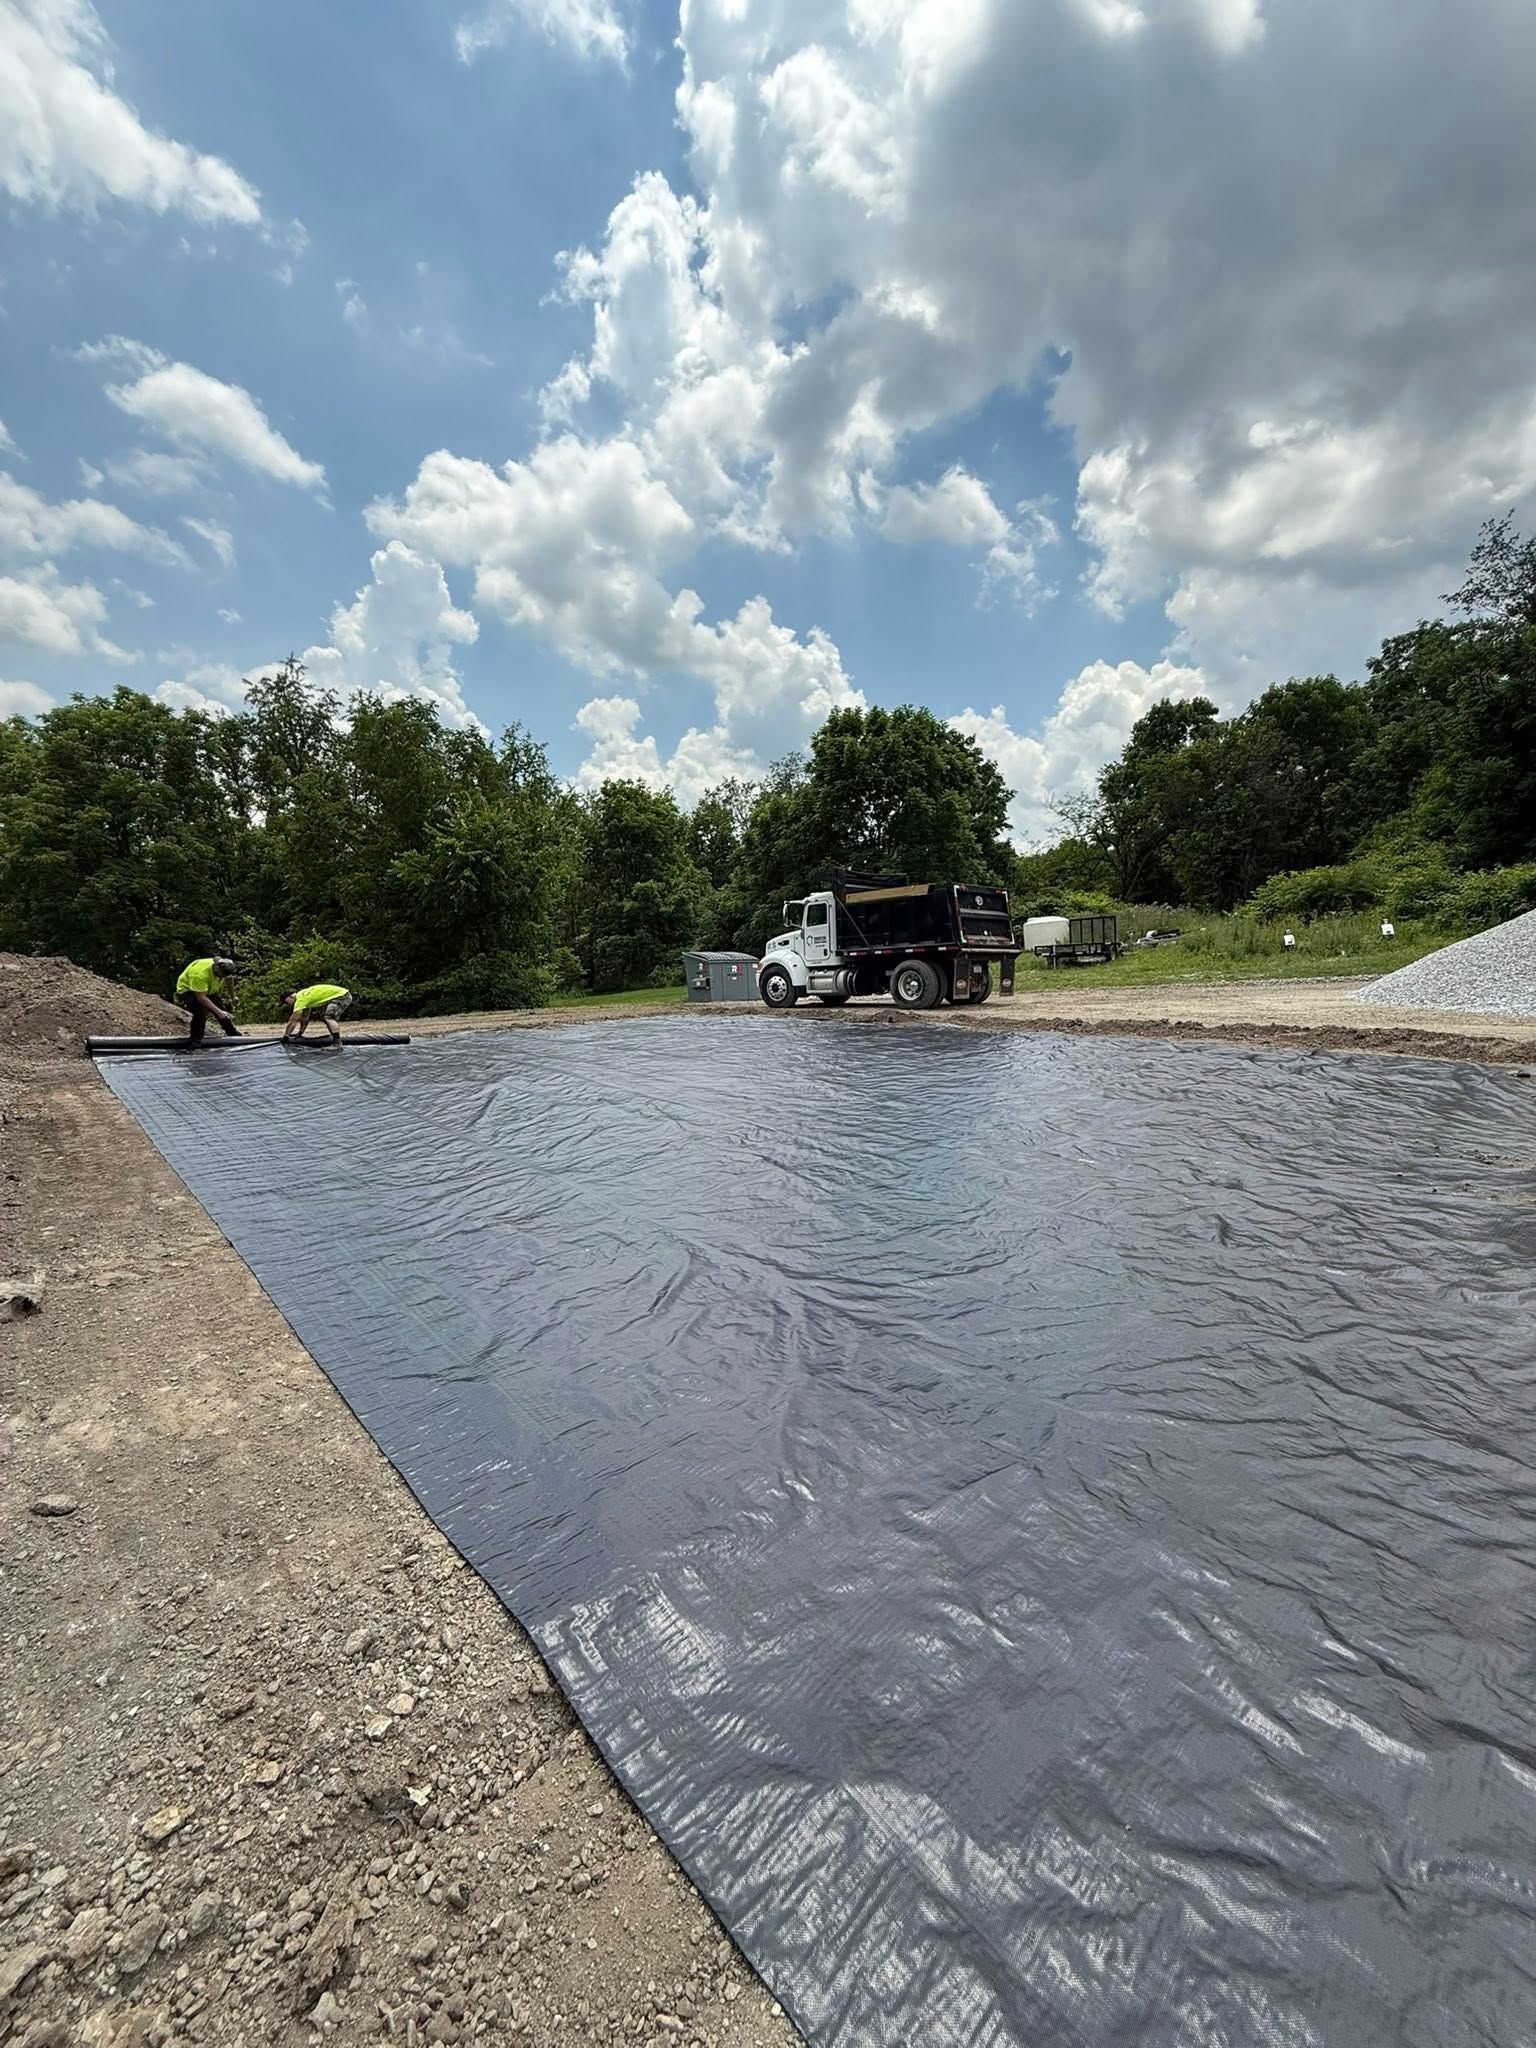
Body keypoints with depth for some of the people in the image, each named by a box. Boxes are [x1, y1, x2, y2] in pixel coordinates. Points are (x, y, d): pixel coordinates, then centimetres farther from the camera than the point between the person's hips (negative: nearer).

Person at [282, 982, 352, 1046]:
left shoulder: (301, 998, -13)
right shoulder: (304, 996, 15)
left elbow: (293, 1020, -11)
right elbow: (305, 1018, 25)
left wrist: (285, 1037, -5)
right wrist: (300, 1033, 28)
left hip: (343, 996, -11)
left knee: (328, 1017, -19)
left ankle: (337, 1043, -23)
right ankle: (335, 1040, 19)